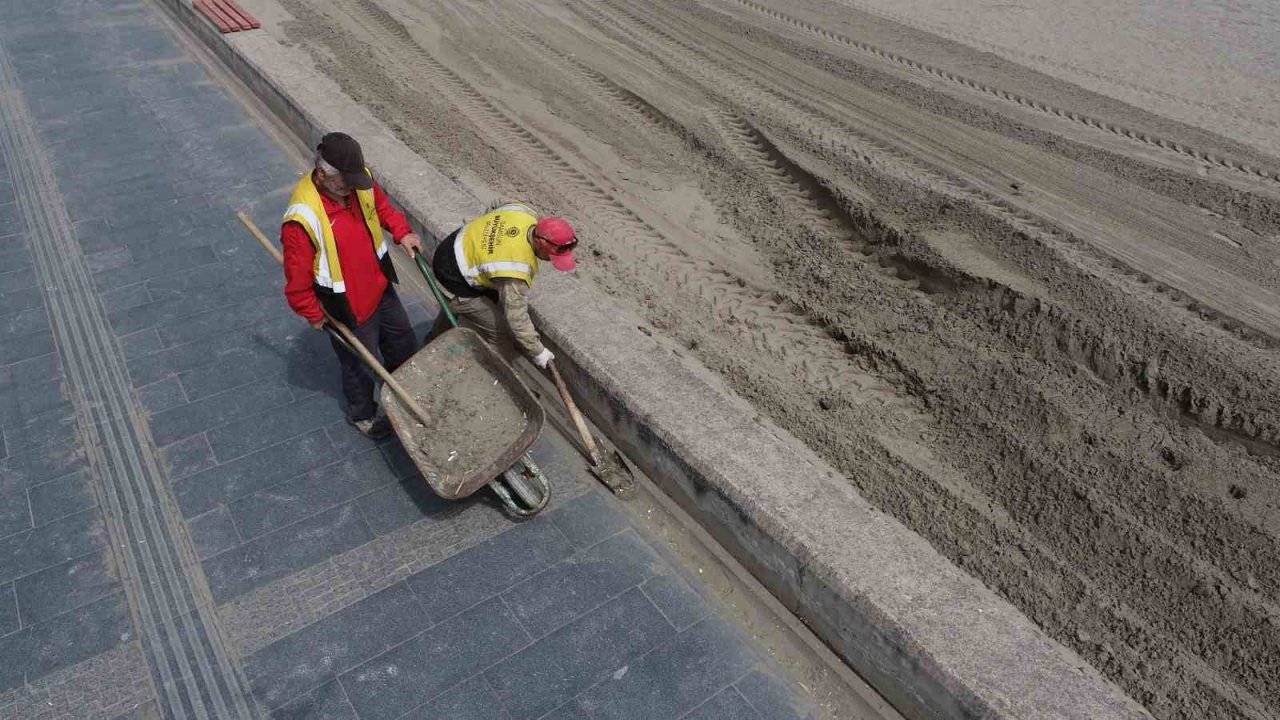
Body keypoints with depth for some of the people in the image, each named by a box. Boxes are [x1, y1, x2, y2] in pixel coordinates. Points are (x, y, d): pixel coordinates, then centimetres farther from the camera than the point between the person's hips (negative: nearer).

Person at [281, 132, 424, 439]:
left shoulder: (359, 181, -16)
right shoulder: (303, 218, -35)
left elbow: (380, 205, 9)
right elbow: (297, 278, -23)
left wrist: (401, 231, -4)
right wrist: (314, 314, -10)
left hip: (380, 286, 7)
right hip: (348, 306, -6)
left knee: (403, 343, 27)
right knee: (360, 364, 18)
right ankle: (362, 415, 48)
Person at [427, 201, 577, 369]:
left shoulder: (527, 212, -17)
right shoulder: (516, 268, -39)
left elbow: (495, 212, 6)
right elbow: (517, 319, -30)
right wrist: (537, 352, -18)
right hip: (454, 284, -9)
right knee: (500, 330, -5)